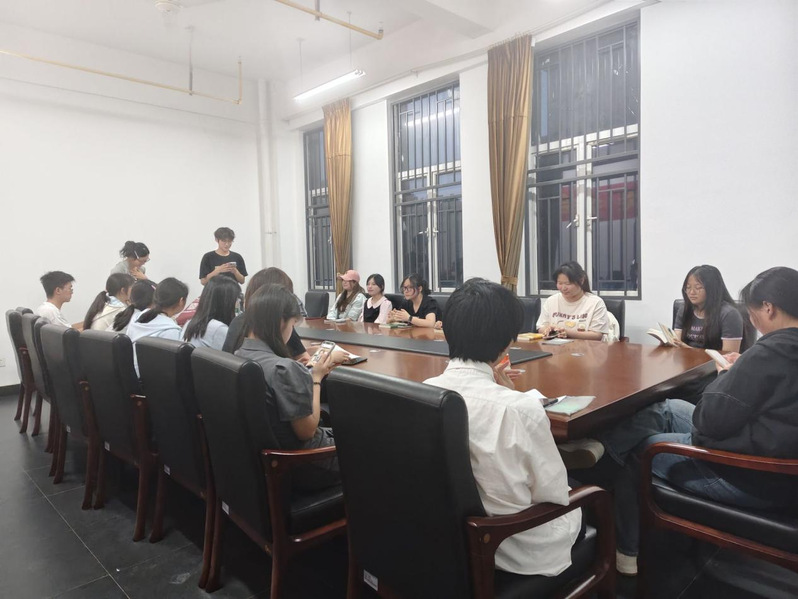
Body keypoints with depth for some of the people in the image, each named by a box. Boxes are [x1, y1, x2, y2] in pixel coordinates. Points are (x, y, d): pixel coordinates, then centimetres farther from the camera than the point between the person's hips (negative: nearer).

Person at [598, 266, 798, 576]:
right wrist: (742, 372, 2)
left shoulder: (770, 352, -27)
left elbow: (708, 422, -25)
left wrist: (725, 375, -8)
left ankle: (627, 550, 30)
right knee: (666, 409, 21)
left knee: (623, 438, 9)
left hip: (751, 479, -9)